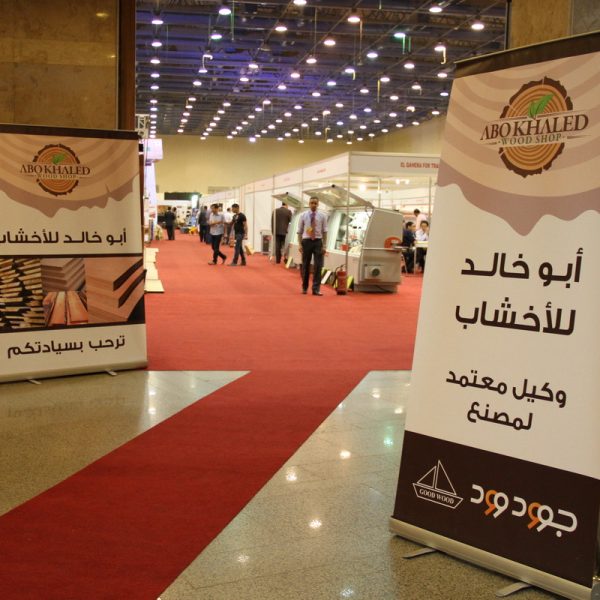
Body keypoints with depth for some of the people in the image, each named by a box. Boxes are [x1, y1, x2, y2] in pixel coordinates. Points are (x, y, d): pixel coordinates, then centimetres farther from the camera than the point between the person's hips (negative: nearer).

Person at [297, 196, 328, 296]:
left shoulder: (322, 216, 2)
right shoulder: (303, 215, 2)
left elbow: (324, 231, 1)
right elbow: (300, 231, 3)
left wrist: (324, 246, -4)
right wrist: (300, 244, -4)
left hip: (318, 242, 0)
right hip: (306, 241, 0)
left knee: (318, 266, -3)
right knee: (305, 266, 8)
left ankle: (316, 289, 1)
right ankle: (304, 288, 22)